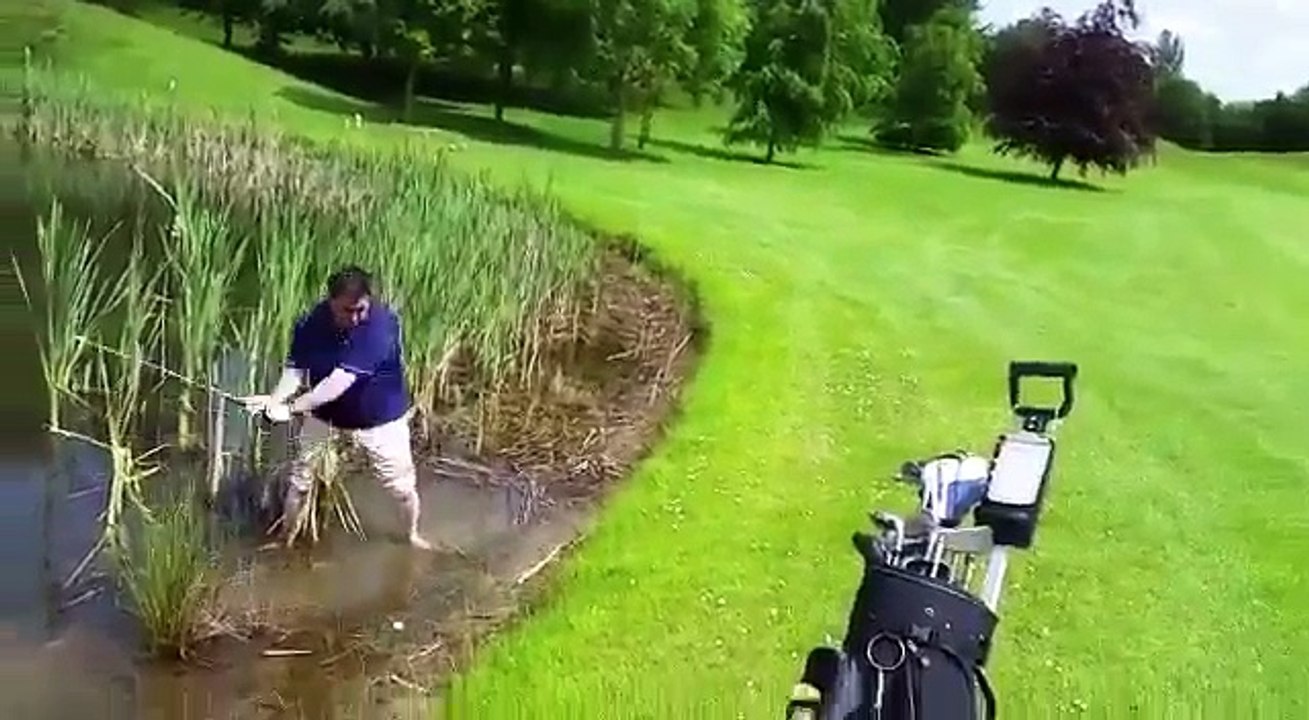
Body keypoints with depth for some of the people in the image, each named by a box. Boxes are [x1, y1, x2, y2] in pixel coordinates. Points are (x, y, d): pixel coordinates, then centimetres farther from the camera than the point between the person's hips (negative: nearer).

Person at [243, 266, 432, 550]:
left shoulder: (382, 323, -32)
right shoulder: (311, 323, -17)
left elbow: (342, 379, -37)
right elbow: (295, 369, -15)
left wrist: (292, 407, -37)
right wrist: (275, 398, -37)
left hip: (379, 417, -3)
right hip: (325, 414, 3)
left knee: (402, 485, 8)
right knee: (299, 478, 11)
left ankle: (413, 535, 37)